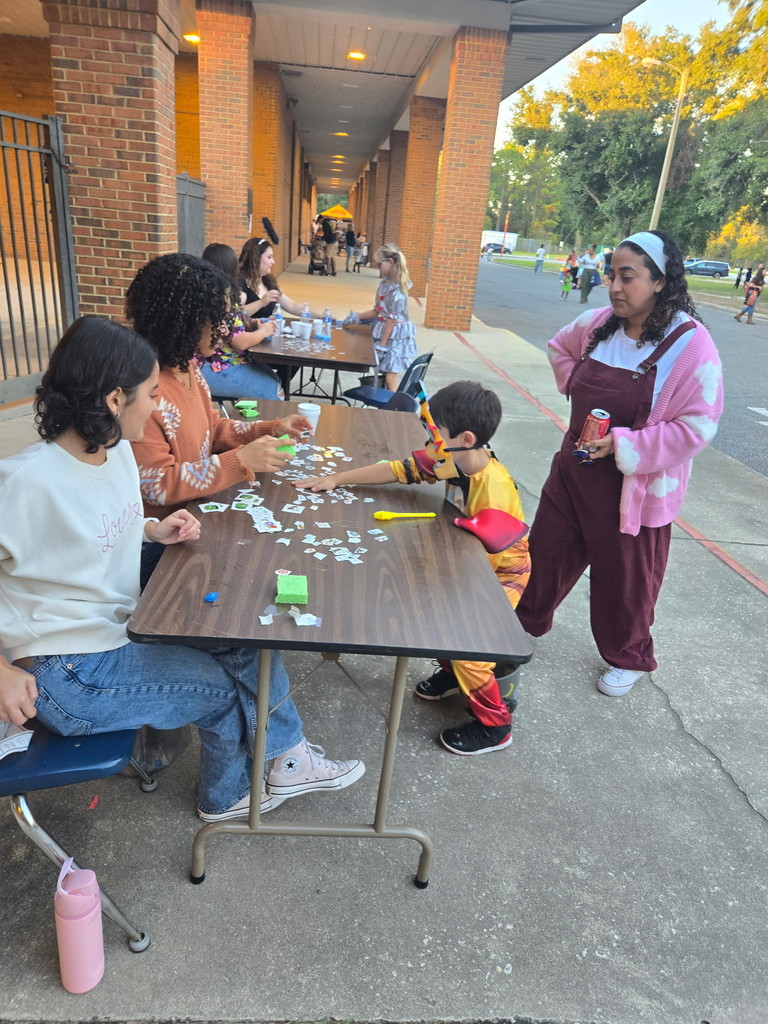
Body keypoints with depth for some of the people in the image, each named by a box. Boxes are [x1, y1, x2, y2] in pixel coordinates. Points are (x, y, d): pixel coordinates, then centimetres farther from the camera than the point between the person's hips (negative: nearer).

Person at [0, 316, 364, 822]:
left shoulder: (117, 450, -2)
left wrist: (154, 530, -5)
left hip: (123, 624, 8)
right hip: (71, 669, -7)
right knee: (227, 688, -5)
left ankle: (287, 763, 19)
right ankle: (231, 794, 27)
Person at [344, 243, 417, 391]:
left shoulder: (398, 289, -18)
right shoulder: (385, 284, 7)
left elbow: (392, 319, -18)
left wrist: (382, 345, -16)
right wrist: (356, 317, 15)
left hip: (396, 335, -8)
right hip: (384, 330, 8)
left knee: (390, 378, -8)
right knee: (383, 375, 10)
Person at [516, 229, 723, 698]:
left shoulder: (690, 344, -19)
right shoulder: (598, 324, -3)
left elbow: (696, 428, -21)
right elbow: (560, 348, 20)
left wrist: (622, 443, -26)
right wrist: (575, 386, 6)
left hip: (636, 491, -5)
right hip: (574, 472, 6)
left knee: (624, 580, 12)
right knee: (546, 550, 19)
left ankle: (629, 658, 40)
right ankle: (529, 621, 46)